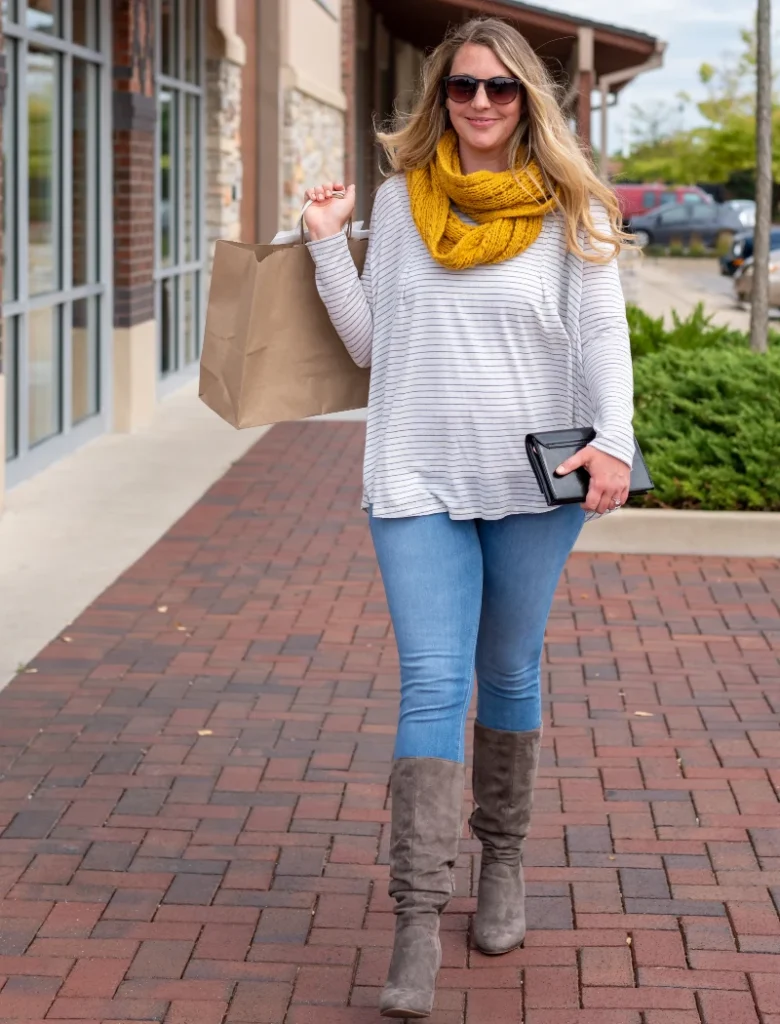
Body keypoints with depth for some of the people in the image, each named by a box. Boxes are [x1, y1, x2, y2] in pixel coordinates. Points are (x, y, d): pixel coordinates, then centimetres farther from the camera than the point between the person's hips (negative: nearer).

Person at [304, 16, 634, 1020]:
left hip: (533, 481, 0)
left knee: (509, 674, 13)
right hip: (418, 478, 0)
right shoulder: (399, 201, 6)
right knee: (431, 684, -8)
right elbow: (370, 344, 11)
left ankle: (503, 859, 33)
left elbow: (602, 336, -6)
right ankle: (417, 919, -12)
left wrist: (613, 441, -22)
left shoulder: (570, 210, 1)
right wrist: (326, 244, 3)